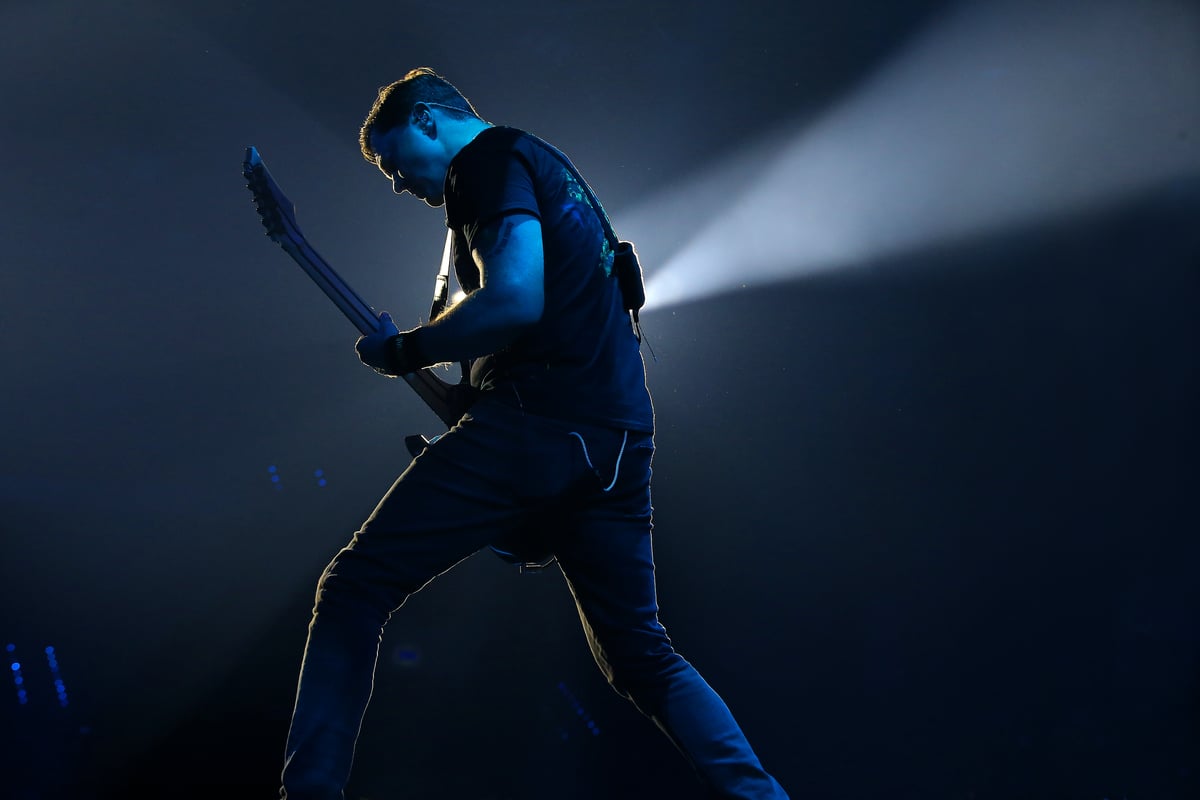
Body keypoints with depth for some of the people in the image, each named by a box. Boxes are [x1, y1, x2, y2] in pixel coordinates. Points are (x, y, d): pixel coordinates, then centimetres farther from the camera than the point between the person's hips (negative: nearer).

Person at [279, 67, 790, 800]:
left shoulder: (489, 156, 0)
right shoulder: (550, 167, 28)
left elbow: (514, 301, -17)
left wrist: (403, 350, -4)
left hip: (535, 422, -9)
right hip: (620, 436, 9)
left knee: (353, 591, 2)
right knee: (642, 654, 17)